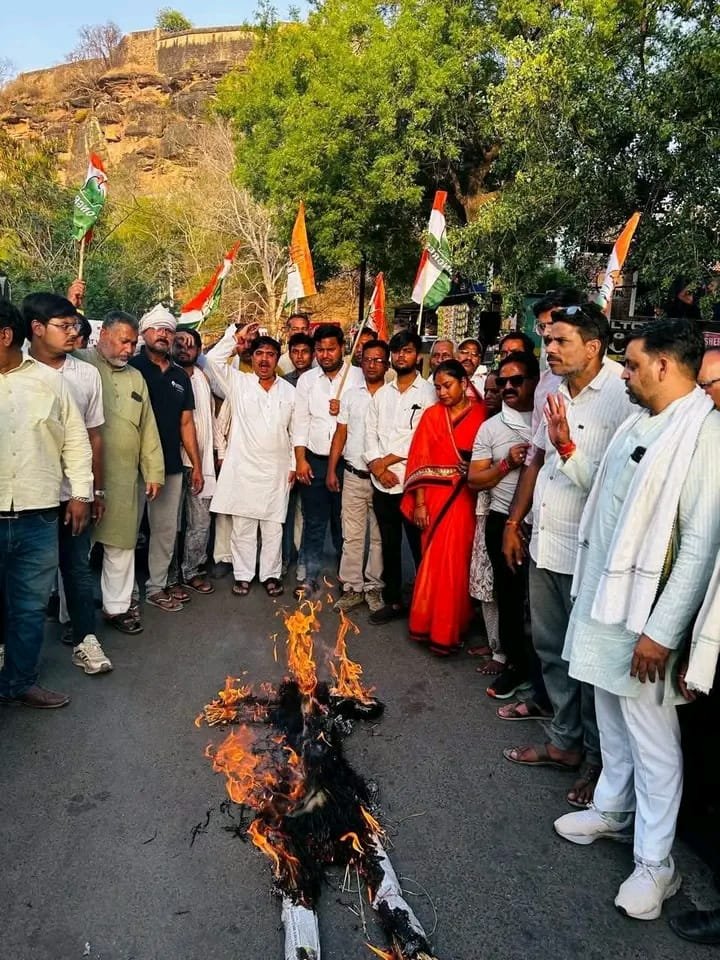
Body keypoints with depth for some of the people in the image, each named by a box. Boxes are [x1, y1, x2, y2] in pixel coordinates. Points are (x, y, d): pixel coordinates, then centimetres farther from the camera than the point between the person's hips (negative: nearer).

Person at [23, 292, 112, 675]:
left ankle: (84, 638, 19)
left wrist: (97, 489, 8)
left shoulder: (87, 374, 4)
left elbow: (94, 435, 8)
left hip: (73, 490, 2)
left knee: (78, 567, 9)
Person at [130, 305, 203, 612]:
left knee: (166, 529, 10)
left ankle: (157, 586, 23)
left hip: (171, 466, 5)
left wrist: (197, 465, 11)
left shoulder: (180, 376, 11)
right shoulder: (130, 368, -4)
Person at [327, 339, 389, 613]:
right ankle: (352, 587, 15)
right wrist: (331, 470, 5)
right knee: (352, 535, 6)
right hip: (353, 476, 3)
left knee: (379, 536, 7)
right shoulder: (350, 395, 9)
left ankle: (374, 586, 19)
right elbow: (340, 435, 10)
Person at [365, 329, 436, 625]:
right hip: (382, 483, 5)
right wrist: (377, 466, -7)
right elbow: (370, 433, 9)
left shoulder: (429, 392, -4)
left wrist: (388, 460, -9)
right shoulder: (381, 393, 14)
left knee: (420, 546, 2)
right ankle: (393, 601, 26)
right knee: (389, 545, 14)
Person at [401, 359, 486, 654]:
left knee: (460, 562, 3)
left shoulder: (482, 414, -1)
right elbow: (421, 461, 2)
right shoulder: (432, 415, 5)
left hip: (468, 500, -2)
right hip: (436, 498, 2)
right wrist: (419, 503, -2)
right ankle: (430, 625, 23)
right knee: (434, 561, 8)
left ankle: (448, 631, 17)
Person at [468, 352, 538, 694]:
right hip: (504, 522, 2)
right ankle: (516, 664, 29)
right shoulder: (490, 427, 6)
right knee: (509, 595, 11)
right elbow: (474, 480, 3)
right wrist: (507, 464, -10)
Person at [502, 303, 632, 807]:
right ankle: (564, 742, 38)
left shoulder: (621, 398, -17)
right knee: (551, 650, 19)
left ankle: (598, 758, 29)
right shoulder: (555, 392, 8)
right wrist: (514, 523, 15)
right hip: (545, 545, 8)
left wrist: (567, 448, -28)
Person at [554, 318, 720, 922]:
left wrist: (662, 630, -20)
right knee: (611, 718, 22)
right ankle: (612, 811, 42)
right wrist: (592, 592, 15)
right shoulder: (639, 423, 7)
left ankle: (655, 863, 24)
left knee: (652, 738, 6)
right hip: (604, 598, 8)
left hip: (645, 613, -8)